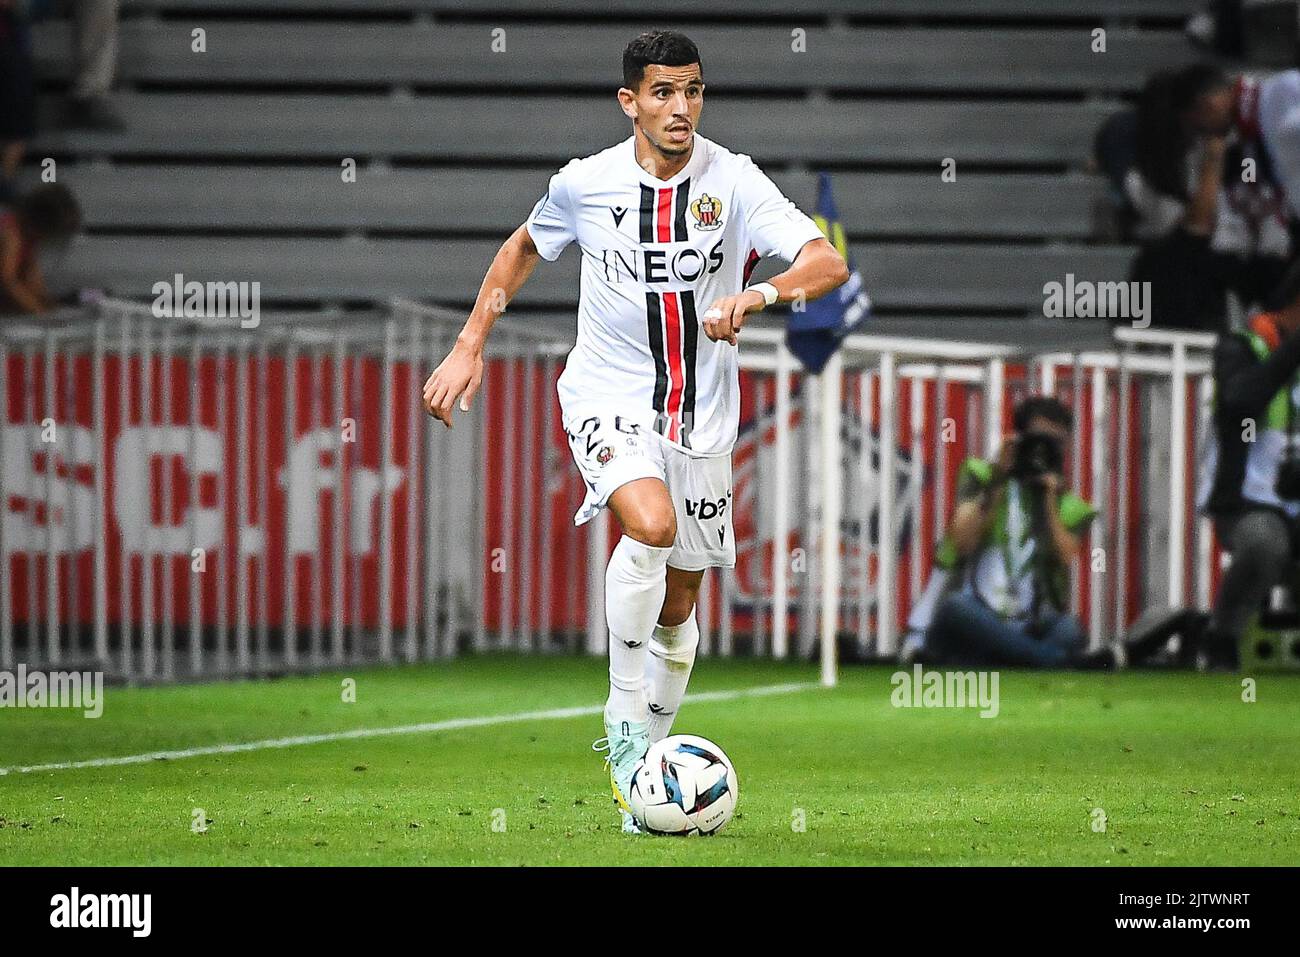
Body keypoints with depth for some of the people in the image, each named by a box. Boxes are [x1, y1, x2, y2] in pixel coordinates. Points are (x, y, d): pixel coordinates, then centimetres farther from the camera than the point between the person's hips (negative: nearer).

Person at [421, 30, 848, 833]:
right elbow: (524, 249, 15)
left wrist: (756, 295, -36)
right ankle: (625, 719, -17)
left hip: (701, 418, 2)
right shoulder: (585, 184, -5)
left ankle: (644, 763, 26)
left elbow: (828, 264, -18)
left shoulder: (733, 181, -8)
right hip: (608, 398, -2)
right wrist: (470, 346, 9)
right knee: (651, 525, -31)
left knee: (678, 601, 9)